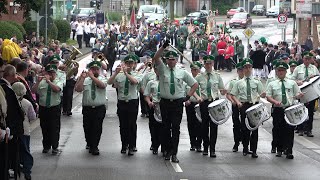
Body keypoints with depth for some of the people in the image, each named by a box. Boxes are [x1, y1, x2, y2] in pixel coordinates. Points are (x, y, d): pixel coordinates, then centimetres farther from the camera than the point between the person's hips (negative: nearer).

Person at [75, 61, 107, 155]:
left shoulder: (102, 78, 4)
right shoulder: (85, 80, 7)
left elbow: (102, 85, -19)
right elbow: (78, 89, -7)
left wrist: (92, 77, -24)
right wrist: (82, 77, -14)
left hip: (99, 108, -2)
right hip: (87, 108, 2)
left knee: (97, 128, -5)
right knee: (87, 127, 9)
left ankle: (94, 147, 5)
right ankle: (89, 144, 33)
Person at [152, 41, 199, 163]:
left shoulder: (182, 73, 7)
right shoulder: (162, 69, 4)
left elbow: (195, 84, 15)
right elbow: (155, 58, -14)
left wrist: (188, 96, 3)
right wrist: (163, 47, -25)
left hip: (178, 103, 0)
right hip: (165, 102, 0)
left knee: (176, 128, -4)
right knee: (166, 127, 6)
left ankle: (174, 153, -3)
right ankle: (167, 150, 18)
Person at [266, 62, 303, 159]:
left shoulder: (292, 83, 12)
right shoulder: (272, 84, 10)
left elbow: (297, 94, 10)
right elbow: (268, 97, 4)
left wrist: (299, 95, -14)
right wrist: (275, 101, -15)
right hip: (278, 110, 0)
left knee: (290, 130, -8)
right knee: (278, 130, 4)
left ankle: (289, 151, -6)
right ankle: (279, 150, 19)